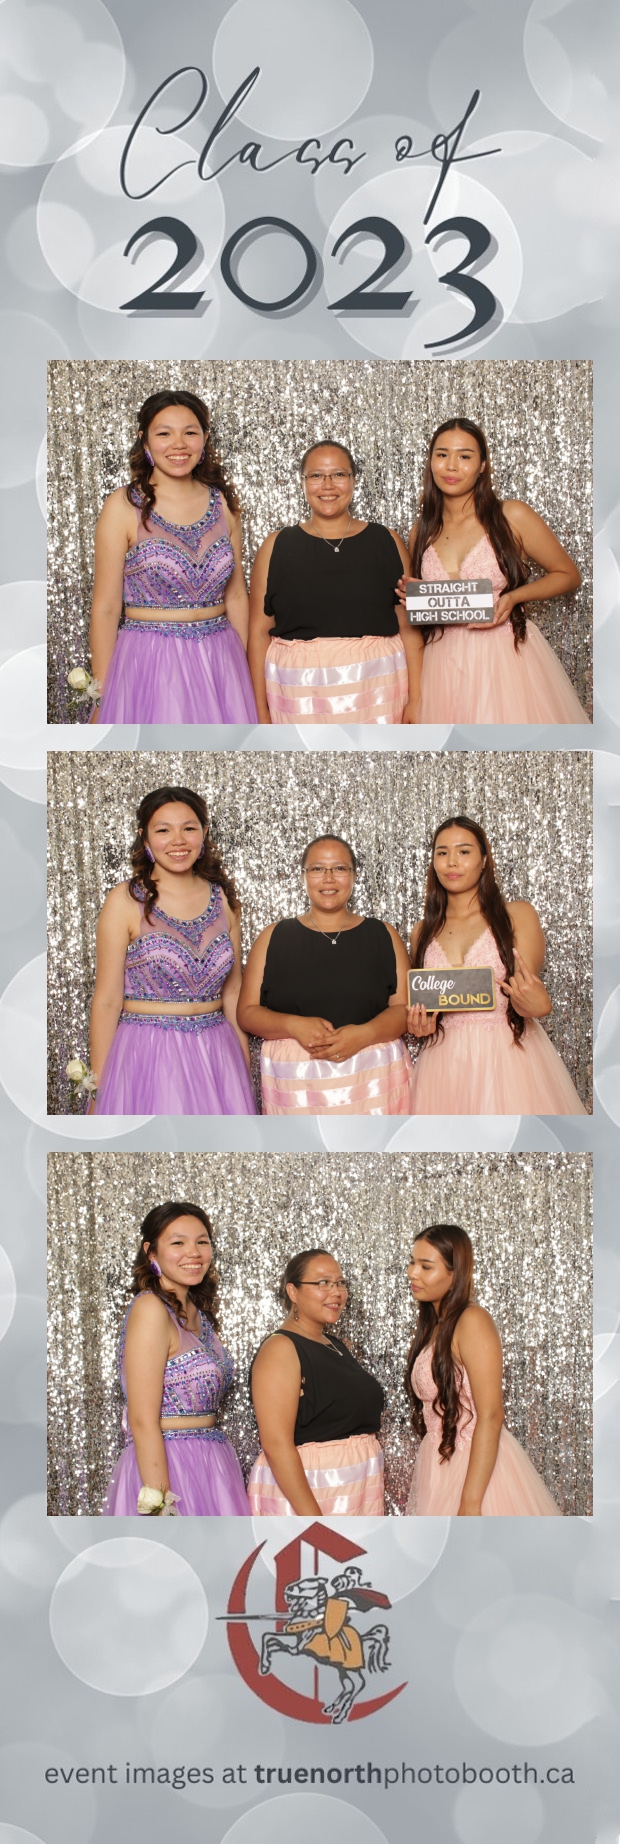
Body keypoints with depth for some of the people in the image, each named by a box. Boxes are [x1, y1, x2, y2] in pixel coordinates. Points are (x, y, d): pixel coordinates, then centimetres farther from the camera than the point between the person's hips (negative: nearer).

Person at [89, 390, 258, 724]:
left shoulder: (223, 503, 6)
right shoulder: (124, 506, -6)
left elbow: (236, 595, 12)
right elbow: (105, 609, -6)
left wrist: (244, 670, 8)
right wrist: (102, 696, -8)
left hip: (219, 661, 4)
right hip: (148, 664, -4)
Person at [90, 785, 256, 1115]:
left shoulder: (223, 899, 6)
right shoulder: (126, 900, -6)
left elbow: (232, 992, 12)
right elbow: (107, 1001, -7)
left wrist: (244, 1068, 10)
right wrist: (98, 1089, -8)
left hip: (216, 1055, 4)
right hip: (147, 1055, -4)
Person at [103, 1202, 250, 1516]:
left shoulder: (198, 1313, 11)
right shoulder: (150, 1308, -15)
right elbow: (142, 1422, -20)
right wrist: (160, 1508, -23)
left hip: (208, 1468, 8)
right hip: (166, 1470, -8)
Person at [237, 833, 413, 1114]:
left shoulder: (383, 936, 9)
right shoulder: (274, 938, 8)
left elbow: (403, 1008, 3)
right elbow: (247, 1012, 4)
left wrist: (365, 1033, -17)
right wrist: (294, 1026, -15)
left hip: (375, 1080, 0)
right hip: (295, 1084, 0)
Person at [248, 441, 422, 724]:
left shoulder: (387, 542, 6)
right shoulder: (278, 546, 5)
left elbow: (409, 626, 4)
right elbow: (259, 632, 4)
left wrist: (415, 701, -4)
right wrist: (261, 710, -2)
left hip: (377, 691, 0)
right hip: (300, 698, 0)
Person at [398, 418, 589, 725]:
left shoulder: (512, 516, -4)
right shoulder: (421, 532, 8)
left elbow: (569, 575, 2)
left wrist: (512, 597, -12)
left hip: (508, 657, -3)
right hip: (444, 663, 3)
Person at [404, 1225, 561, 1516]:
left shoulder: (472, 1321, -16)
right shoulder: (430, 1326, 9)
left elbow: (491, 1416, -21)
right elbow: (433, 1411, 10)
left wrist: (470, 1504, -25)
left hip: (475, 1466, -8)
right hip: (440, 1463, 8)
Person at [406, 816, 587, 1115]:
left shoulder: (518, 916, 0)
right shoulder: (423, 932, 10)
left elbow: (524, 1001, -7)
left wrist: (536, 1005, -30)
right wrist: (421, 1025, -3)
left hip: (508, 1059, -3)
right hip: (445, 1065, 3)